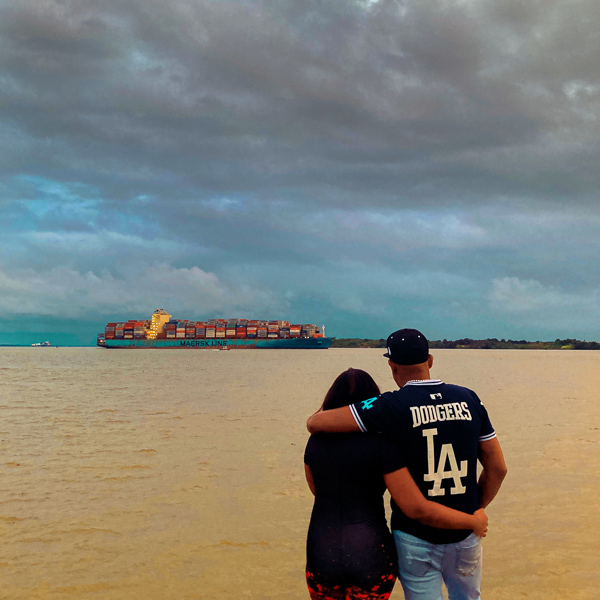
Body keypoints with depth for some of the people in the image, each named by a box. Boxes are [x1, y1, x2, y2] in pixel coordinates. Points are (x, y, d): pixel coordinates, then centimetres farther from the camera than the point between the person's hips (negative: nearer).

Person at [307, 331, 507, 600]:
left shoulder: (392, 406, -15)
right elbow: (497, 467, 3)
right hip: (465, 537, 4)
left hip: (415, 537, -3)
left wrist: (318, 414, 6)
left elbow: (315, 423, -18)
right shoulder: (468, 399, -1)